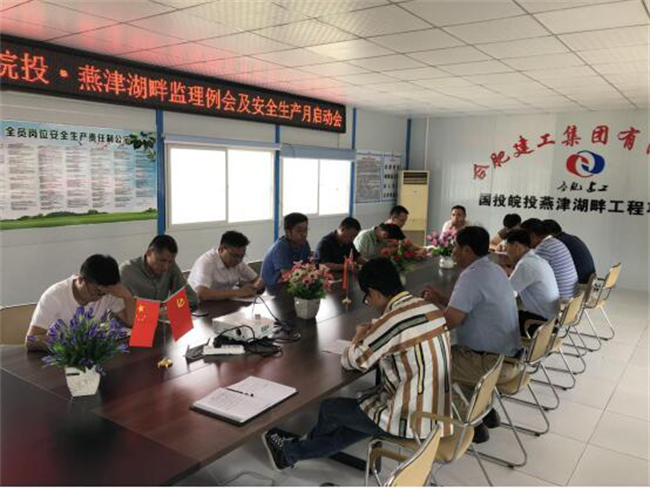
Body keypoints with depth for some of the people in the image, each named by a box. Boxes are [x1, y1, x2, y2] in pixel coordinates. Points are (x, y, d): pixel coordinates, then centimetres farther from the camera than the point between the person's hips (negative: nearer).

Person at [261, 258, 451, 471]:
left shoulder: (394, 319, -25)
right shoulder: (429, 307, 1)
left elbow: (351, 361, -13)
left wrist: (359, 336, 6)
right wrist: (373, 333, 7)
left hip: (412, 419, -8)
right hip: (437, 412, 8)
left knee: (329, 409, 10)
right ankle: (291, 452, 37)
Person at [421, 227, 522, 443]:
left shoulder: (472, 276, -22)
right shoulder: (494, 270, 9)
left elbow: (450, 321, -27)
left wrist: (433, 302, -8)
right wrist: (441, 298, 13)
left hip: (494, 363, -10)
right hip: (509, 356, 10)